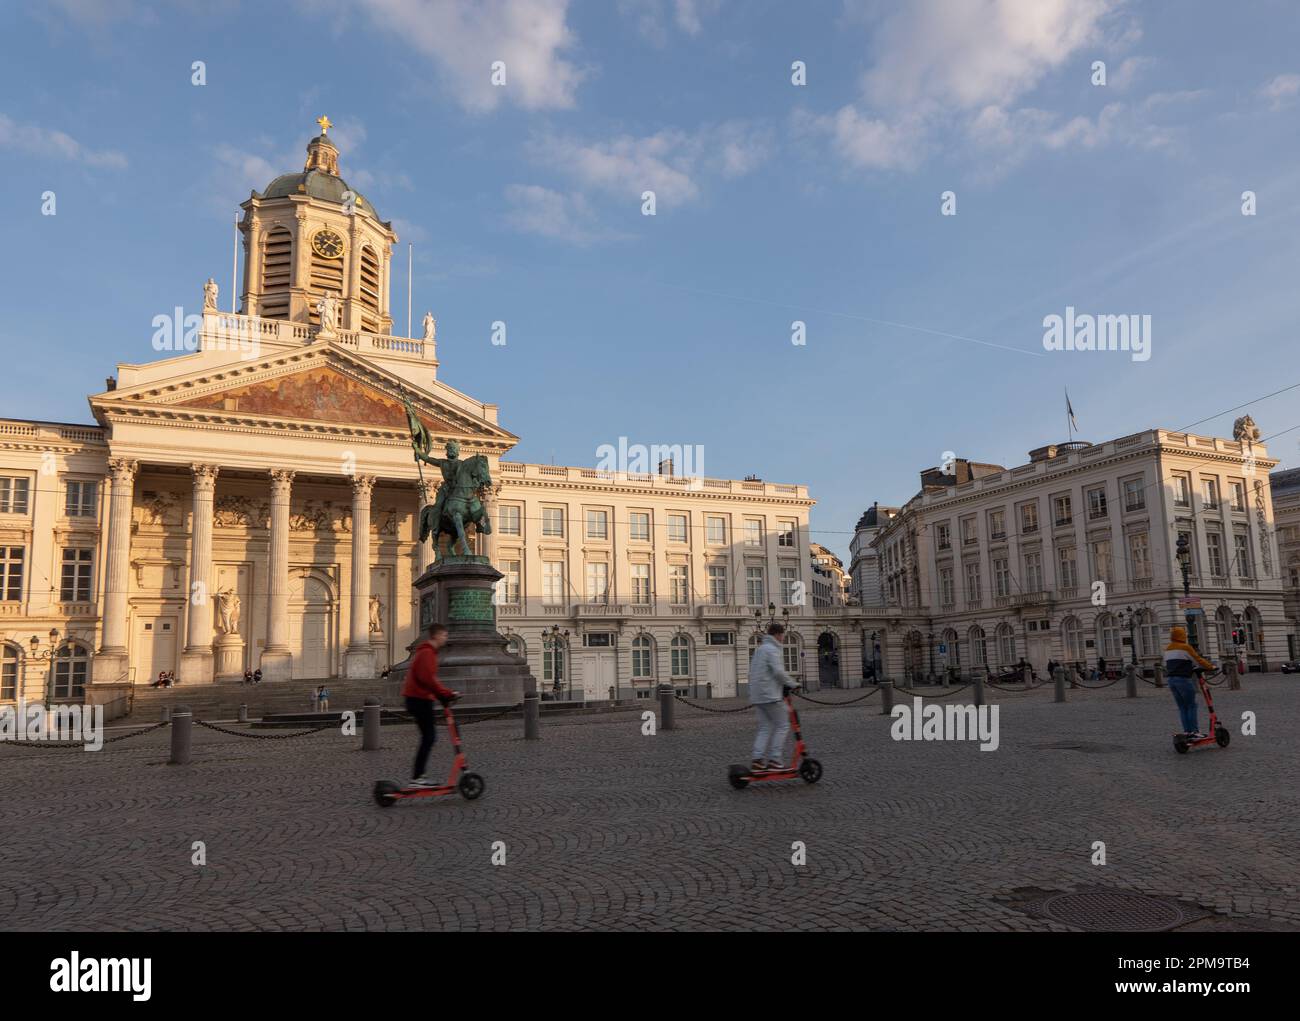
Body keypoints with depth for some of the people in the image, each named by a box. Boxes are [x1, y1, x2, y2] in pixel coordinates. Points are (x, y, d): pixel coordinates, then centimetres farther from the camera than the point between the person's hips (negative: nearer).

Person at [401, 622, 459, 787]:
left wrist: (444, 694, 16)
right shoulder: (427, 653, -15)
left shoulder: (425, 652, 19)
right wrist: (446, 693, -20)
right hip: (420, 699, -10)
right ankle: (416, 778, -8)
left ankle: (419, 775, 16)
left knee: (429, 737, 13)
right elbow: (428, 679, -25)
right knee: (428, 737, -8)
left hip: (417, 698, 10)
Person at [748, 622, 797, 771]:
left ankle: (757, 759, 0)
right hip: (769, 695, -9)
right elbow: (778, 671, -20)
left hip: (757, 696, 9)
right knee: (782, 725, -1)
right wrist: (792, 684, -8)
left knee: (765, 727, 9)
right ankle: (774, 759, -4)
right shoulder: (772, 649, -9)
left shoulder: (760, 648, 21)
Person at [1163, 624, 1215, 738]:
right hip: (1183, 679, -7)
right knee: (1191, 705, -1)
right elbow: (1198, 660, -4)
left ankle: (1186, 731, 8)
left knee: (1182, 707, 10)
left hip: (1171, 679, 7)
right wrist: (1211, 666, 11)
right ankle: (1194, 731, -3)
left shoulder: (1167, 649, 15)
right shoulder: (1185, 647, -7)